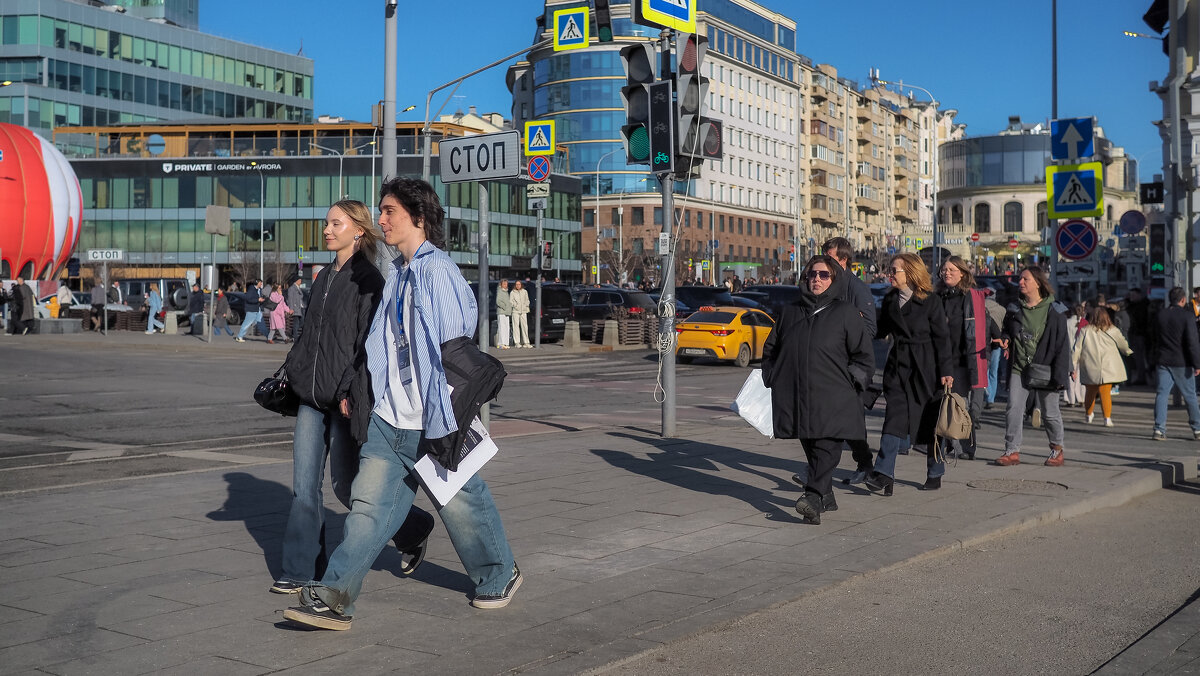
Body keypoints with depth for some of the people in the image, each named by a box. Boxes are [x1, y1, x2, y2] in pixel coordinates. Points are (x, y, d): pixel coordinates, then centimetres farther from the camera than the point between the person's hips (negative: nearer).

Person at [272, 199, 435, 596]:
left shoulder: (367, 279, -10)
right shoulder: (324, 278, 14)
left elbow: (369, 342, -16)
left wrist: (350, 392, -20)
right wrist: (292, 370, 13)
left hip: (346, 399, -7)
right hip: (311, 395, 7)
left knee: (346, 484, 2)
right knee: (304, 486, 4)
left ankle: (413, 530, 24)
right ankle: (302, 571, 11)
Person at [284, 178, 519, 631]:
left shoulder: (438, 271, -13)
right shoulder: (397, 274, 13)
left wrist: (445, 423, -17)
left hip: (432, 423, -7)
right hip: (389, 419, 7)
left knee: (461, 504, 9)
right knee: (369, 505, 0)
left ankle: (500, 576, 31)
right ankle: (335, 598, -1)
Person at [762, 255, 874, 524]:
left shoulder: (846, 313, 4)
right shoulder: (790, 312, 15)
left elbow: (864, 355, 5)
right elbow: (770, 350, 25)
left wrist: (849, 382, -3)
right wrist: (773, 379, 14)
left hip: (833, 400, -4)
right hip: (795, 398, 4)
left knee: (826, 448, -15)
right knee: (811, 451, 9)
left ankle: (813, 497, -26)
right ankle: (826, 498, 20)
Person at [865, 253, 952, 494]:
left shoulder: (930, 300, -5)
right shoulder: (890, 300, 10)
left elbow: (942, 337, -5)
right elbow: (881, 331, 16)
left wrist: (944, 371, -10)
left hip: (925, 366, -3)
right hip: (898, 366, 3)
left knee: (930, 419, 7)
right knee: (894, 417, -9)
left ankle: (935, 473, 21)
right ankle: (884, 473, -18)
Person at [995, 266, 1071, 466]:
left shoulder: (1053, 311, -5)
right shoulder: (1014, 309, 8)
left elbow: (1062, 344, -5)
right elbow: (1006, 331, 25)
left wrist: (1060, 375, -10)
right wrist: (1005, 340, 0)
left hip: (1043, 371, -3)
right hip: (1018, 369, 4)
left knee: (1050, 412, 7)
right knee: (1013, 409, -6)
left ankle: (1057, 448, 25)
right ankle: (1012, 451, -2)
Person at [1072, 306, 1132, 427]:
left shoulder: (1085, 331, -1)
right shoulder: (1113, 331, 0)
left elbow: (1076, 350, -2)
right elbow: (1124, 346, 16)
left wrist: (1073, 367, 5)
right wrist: (1129, 352, 39)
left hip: (1090, 370, 1)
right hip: (1108, 369, -1)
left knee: (1090, 393, 16)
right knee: (1105, 393, 0)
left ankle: (1089, 415, 34)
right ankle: (1107, 418, -11)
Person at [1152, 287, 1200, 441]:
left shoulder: (1160, 316, 4)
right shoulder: (1187, 316, -10)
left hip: (1163, 362, 3)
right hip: (1182, 363, -3)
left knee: (1161, 394, 0)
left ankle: (1159, 429, -11)